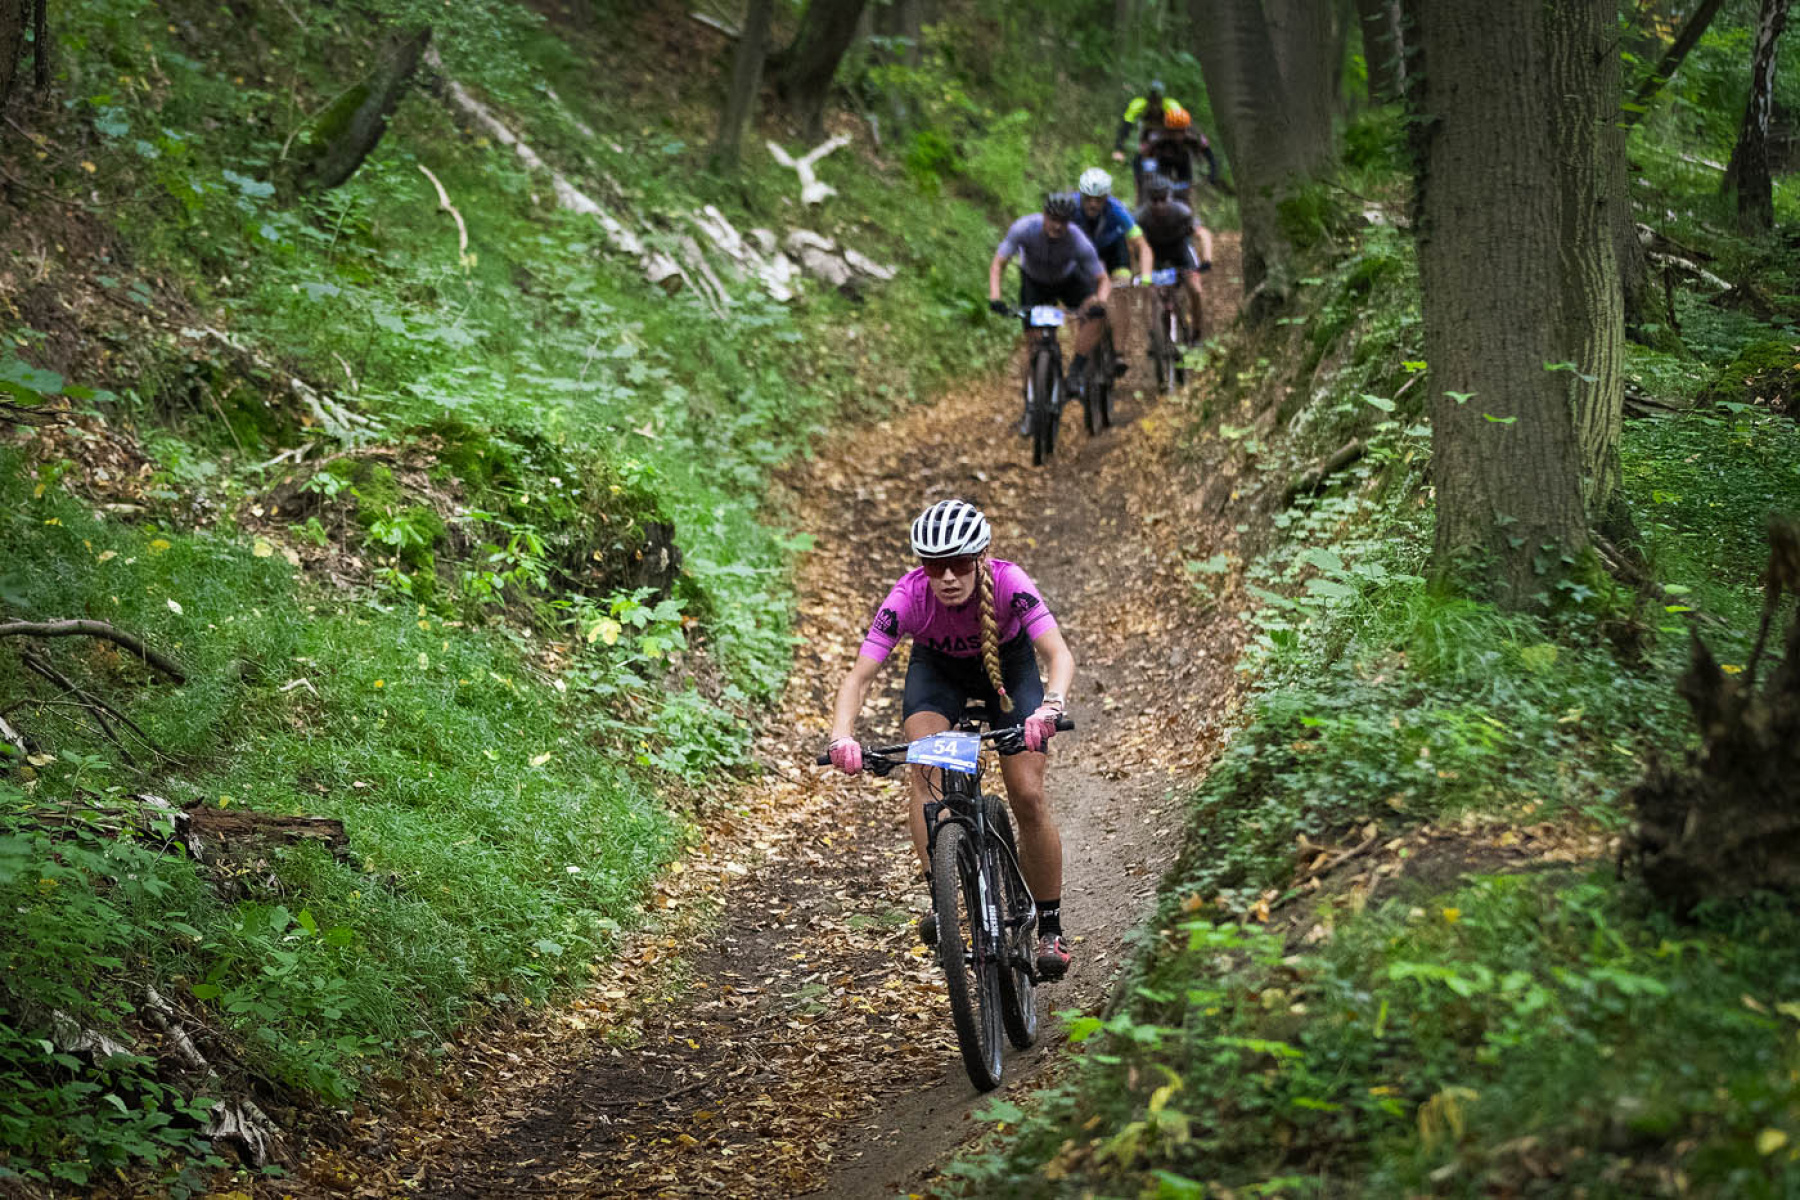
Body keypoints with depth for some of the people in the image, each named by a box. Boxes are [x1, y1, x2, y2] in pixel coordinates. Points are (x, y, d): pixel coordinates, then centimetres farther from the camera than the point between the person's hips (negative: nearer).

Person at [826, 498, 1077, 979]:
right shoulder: (908, 596, -33)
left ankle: (1050, 928, 5)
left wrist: (1050, 707, -66)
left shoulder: (1008, 582, -37)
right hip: (937, 668, 1)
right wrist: (842, 737, -54)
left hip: (1007, 665, -1)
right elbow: (860, 675, -36)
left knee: (1028, 797, -10)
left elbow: (1060, 655, -46)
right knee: (925, 765, -28)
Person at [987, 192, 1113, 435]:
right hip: (1034, 282, 0)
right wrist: (994, 296, -45)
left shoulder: (1078, 241, -33)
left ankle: (1076, 370, -15)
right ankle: (1031, 408, 8)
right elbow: (998, 264, -29)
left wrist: (1100, 301, -48)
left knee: (1095, 315, -29)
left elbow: (1103, 280, -26)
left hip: (1068, 279, 0)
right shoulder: (1024, 228, -33)